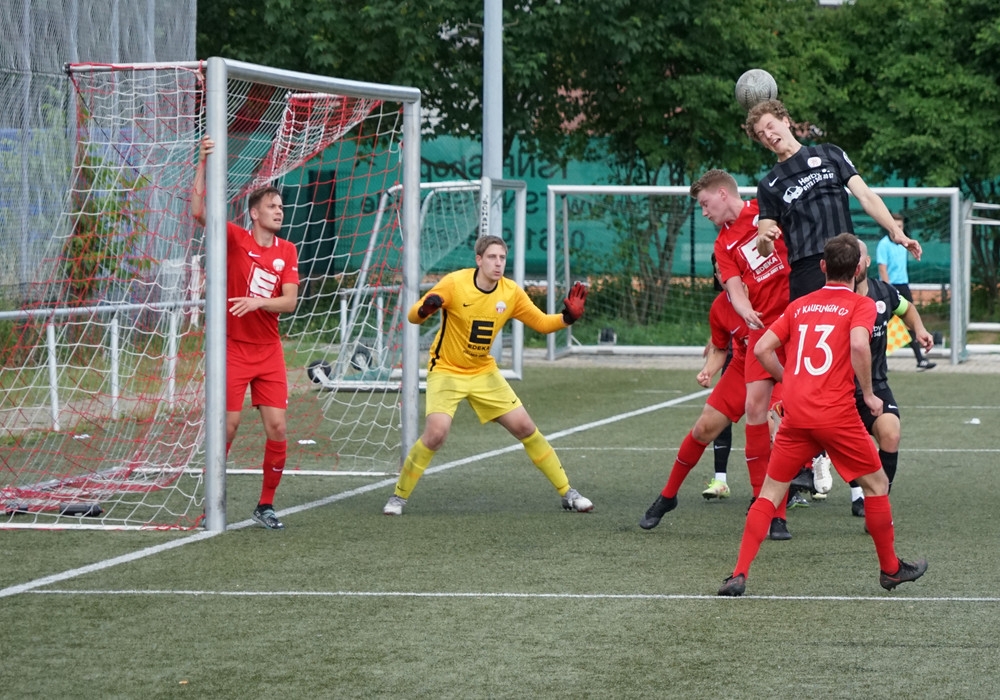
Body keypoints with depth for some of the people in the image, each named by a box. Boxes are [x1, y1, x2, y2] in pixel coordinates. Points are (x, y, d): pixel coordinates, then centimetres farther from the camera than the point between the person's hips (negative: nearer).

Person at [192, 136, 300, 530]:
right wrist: (203, 163, -24)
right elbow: (199, 212, -19)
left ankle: (266, 505, 10)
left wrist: (257, 302, -21)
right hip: (232, 347, -4)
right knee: (228, 426, -5)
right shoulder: (236, 239, -5)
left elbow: (289, 301, -3)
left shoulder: (287, 251, 5)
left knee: (277, 428, -3)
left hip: (269, 351, 4)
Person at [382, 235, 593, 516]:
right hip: (446, 371, -4)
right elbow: (413, 316, -18)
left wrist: (568, 317, -19)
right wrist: (426, 308, -42)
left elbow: (542, 323, 1)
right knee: (436, 433, -23)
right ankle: (399, 496, -4)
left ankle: (568, 493, 13)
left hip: (484, 373, 4)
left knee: (525, 428, 1)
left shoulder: (511, 293, -7)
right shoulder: (454, 284, -18)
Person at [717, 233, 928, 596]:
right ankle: (890, 568, 23)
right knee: (876, 483, 15)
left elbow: (762, 348, 10)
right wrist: (868, 394, -6)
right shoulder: (861, 305, 2)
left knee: (770, 492, 9)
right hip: (837, 413, -4)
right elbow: (859, 345, -17)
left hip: (795, 414, 4)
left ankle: (739, 574, -2)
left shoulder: (799, 305, 16)